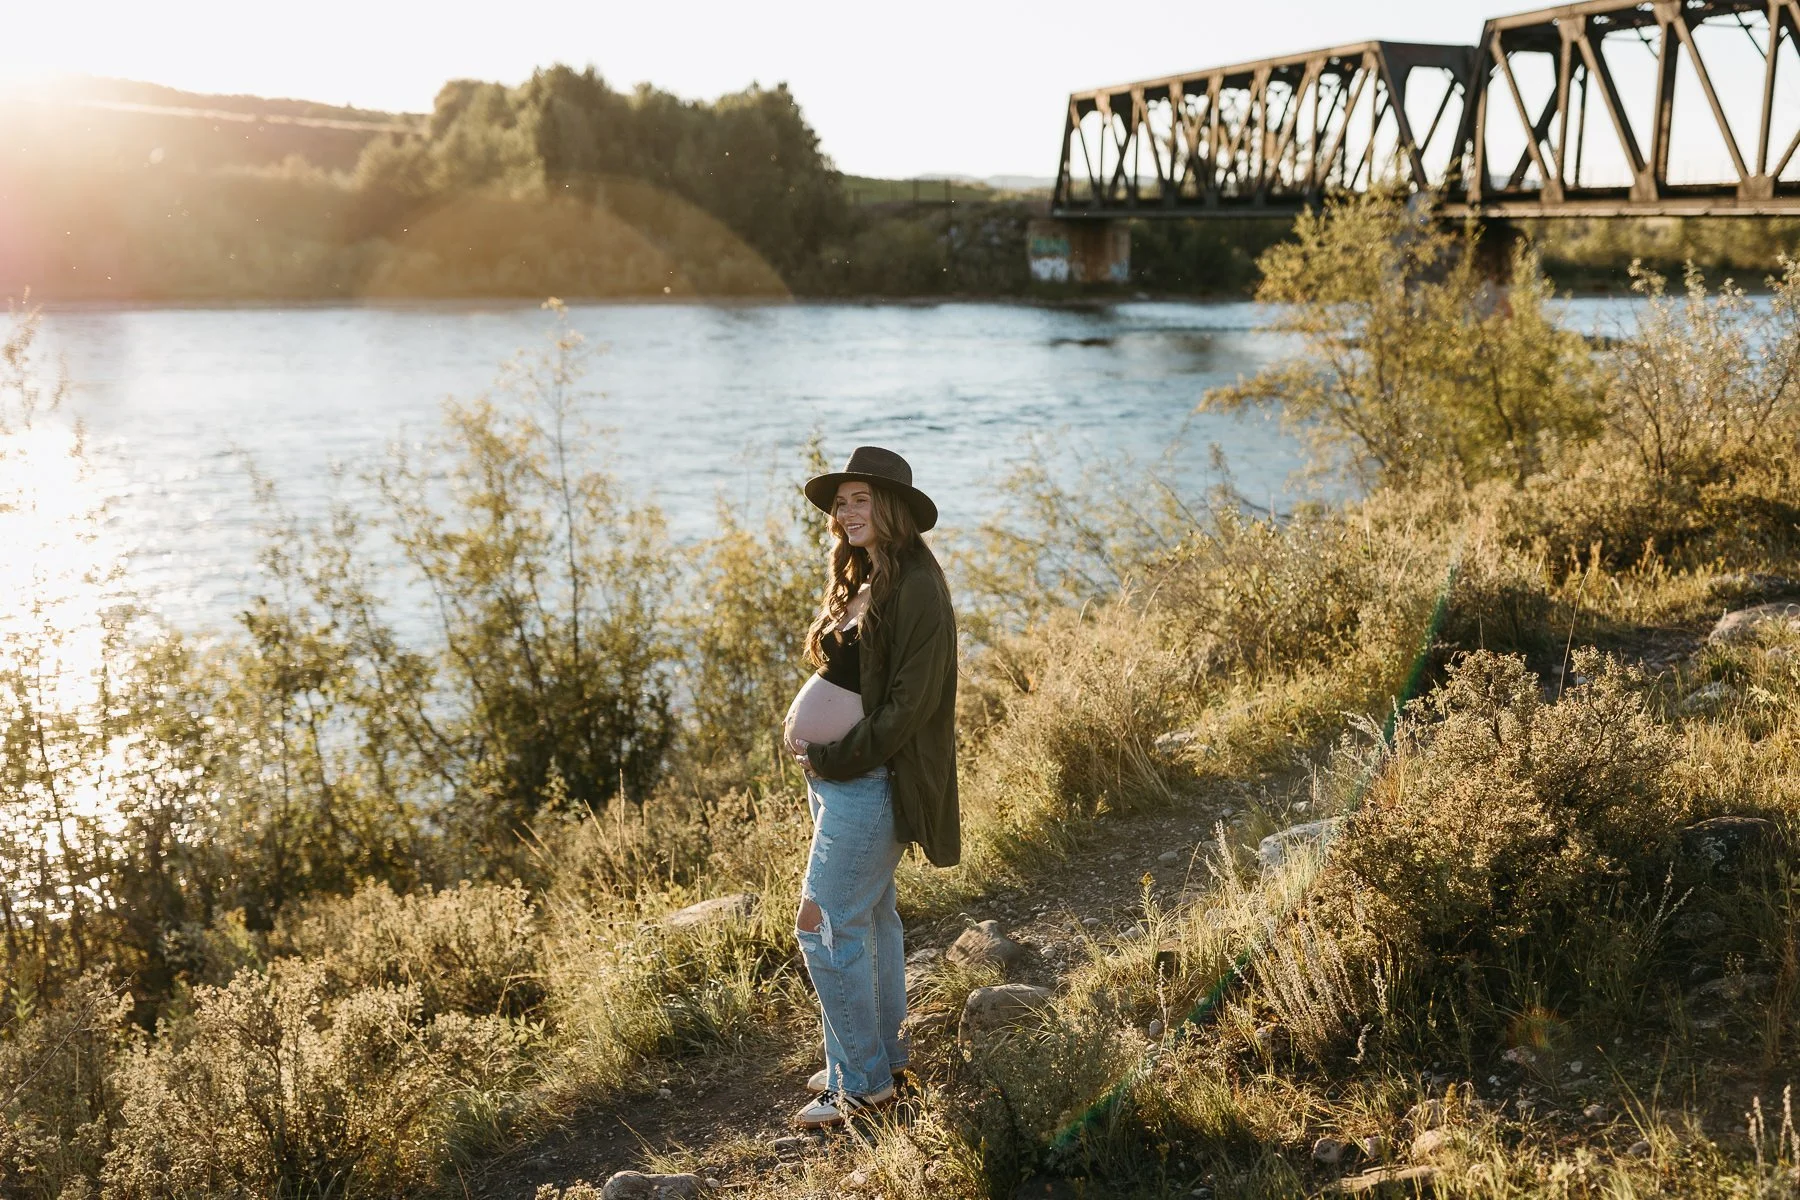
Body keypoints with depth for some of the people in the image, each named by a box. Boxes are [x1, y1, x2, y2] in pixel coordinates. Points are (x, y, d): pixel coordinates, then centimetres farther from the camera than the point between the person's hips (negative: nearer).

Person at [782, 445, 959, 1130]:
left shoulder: (916, 587, -18)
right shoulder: (861, 580, 11)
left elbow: (910, 701, -22)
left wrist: (836, 757, -18)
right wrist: (805, 730, 4)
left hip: (873, 779, -10)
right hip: (835, 771, 10)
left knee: (826, 923, -5)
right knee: (870, 914, 18)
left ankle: (863, 1084, 7)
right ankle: (885, 1056, 31)